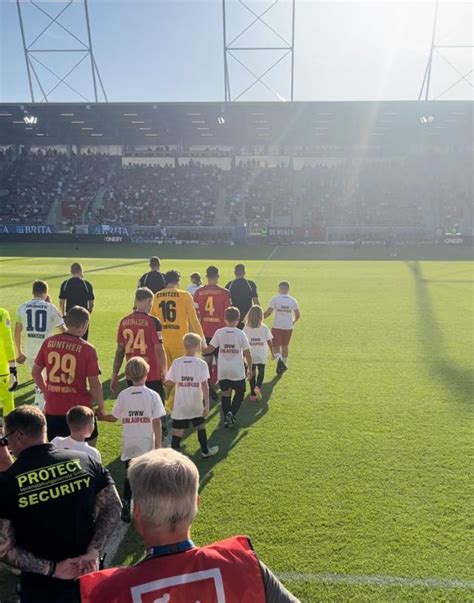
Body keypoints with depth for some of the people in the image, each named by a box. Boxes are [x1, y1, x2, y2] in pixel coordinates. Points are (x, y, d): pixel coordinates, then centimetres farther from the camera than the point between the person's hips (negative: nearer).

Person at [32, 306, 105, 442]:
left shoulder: (49, 342, -2)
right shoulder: (87, 349, -14)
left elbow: (35, 372, 8)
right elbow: (94, 384, -10)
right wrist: (101, 406, 3)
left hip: (52, 408, 4)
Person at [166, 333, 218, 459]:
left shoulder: (177, 363, -6)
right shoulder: (201, 364, -11)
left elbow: (170, 382, -5)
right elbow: (204, 385, -15)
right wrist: (207, 404, -10)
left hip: (180, 405, 1)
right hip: (196, 404, 0)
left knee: (178, 430, 4)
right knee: (201, 426, 20)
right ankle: (205, 451, 35)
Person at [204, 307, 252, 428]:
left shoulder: (219, 332, -4)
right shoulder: (241, 334, -6)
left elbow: (210, 349, -3)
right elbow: (247, 353, -5)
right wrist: (250, 369, 6)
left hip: (222, 370, 2)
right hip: (237, 370, -1)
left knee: (225, 393, 15)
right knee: (240, 392, 15)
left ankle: (227, 418, 10)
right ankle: (231, 413, -4)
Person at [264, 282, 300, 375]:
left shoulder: (275, 299, -9)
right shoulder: (293, 300, 0)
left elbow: (268, 312, -12)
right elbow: (298, 315, 3)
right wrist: (293, 322, 23)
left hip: (277, 326, -3)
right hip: (288, 327, 3)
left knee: (276, 346, 4)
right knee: (285, 346, 20)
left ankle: (279, 359, -23)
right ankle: (284, 364, 30)